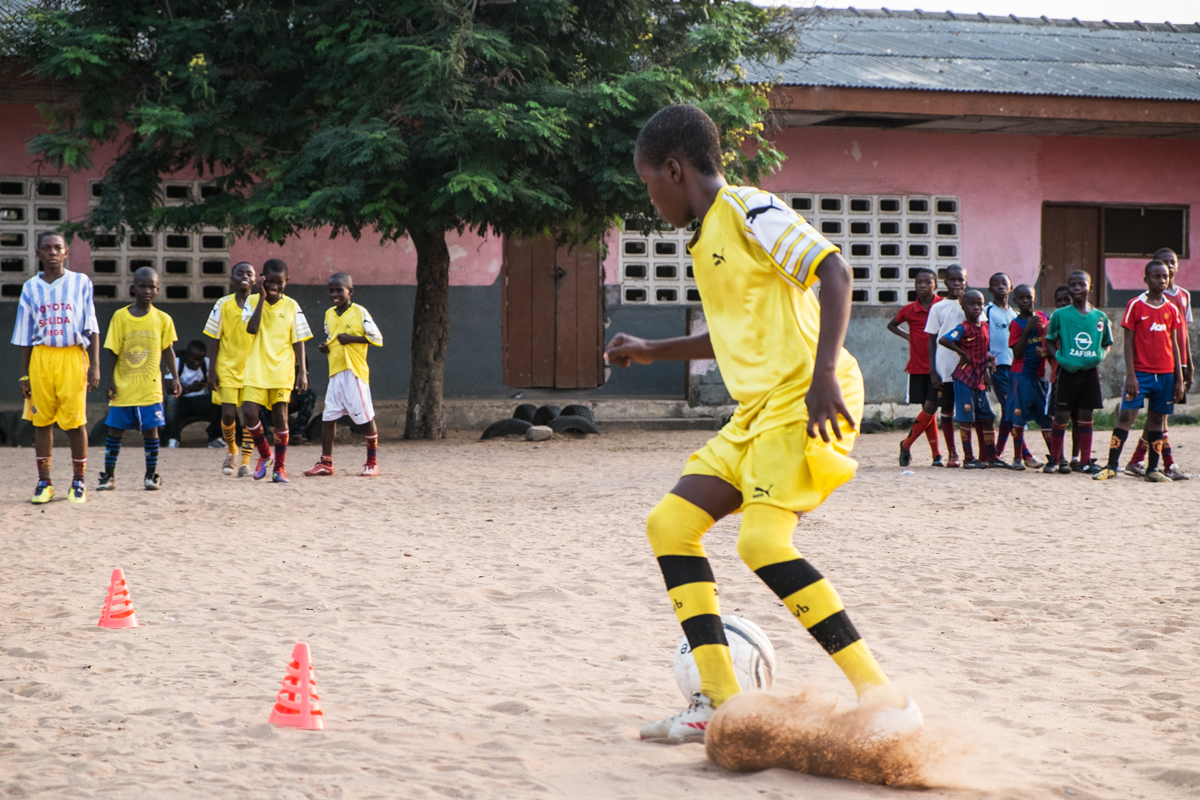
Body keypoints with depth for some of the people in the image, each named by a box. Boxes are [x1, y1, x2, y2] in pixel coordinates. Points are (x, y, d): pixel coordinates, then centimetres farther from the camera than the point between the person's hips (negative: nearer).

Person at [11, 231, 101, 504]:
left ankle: (79, 481, 7)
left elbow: (91, 327, 3)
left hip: (73, 358, -2)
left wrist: (94, 365, -4)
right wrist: (24, 373, 6)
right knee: (42, 420, 3)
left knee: (75, 420, -3)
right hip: (40, 358, 2)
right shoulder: (31, 287, 9)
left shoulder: (81, 282, 3)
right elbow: (24, 336, 11)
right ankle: (44, 482, 9)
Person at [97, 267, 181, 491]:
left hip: (150, 387, 0)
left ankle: (151, 475, 15)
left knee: (150, 430, 2)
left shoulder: (162, 319, 2)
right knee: (115, 430, 4)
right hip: (123, 386, 0)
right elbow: (113, 351, 1)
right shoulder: (120, 316, -1)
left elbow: (167, 350, 8)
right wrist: (110, 380, -4)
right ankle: (109, 476, 12)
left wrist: (175, 378, 2)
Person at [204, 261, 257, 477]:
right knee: (228, 414, -6)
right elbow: (214, 339, 2)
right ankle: (231, 450, 21)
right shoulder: (223, 305, -1)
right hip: (227, 368, -1)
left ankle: (246, 461, 6)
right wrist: (212, 370, -3)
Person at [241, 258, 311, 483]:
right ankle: (265, 454, 14)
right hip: (256, 370, 0)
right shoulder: (252, 302, 2)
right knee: (249, 412, -11)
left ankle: (279, 467, 13)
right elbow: (251, 329, -16)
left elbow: (298, 341, 5)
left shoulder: (291, 306, 3)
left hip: (282, 371, 0)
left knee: (280, 416, 1)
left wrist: (302, 371, -1)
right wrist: (262, 297, -15)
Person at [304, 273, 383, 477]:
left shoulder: (359, 312, -6)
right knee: (328, 416, 3)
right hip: (335, 373, 6)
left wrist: (351, 338, -16)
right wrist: (325, 347, 4)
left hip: (355, 372, -6)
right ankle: (326, 462, 9)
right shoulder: (329, 315, 13)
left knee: (365, 417, -1)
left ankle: (372, 462, 8)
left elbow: (377, 338, -8)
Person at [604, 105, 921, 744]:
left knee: (762, 541, -24)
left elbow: (834, 271, -19)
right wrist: (654, 352, 36)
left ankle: (884, 699, -20)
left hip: (803, 400, -10)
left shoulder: (748, 210, -8)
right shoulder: (706, 239, 20)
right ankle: (720, 704, 4)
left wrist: (823, 375, -27)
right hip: (758, 411, 10)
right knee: (669, 525, 3)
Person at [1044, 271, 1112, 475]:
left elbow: (1107, 344, 18)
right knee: (1061, 416, 0)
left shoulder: (1100, 317, 6)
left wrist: (1100, 357, -1)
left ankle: (1086, 461, 12)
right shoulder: (1060, 315, -1)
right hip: (1067, 372, -2)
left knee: (1085, 417, 7)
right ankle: (1054, 460, 9)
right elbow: (1050, 343, 5)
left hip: (1090, 372, 2)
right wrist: (1059, 358, -11)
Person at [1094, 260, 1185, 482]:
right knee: (1126, 415, -9)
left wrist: (1179, 379, 9)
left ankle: (1152, 469, 13)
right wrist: (1130, 376, -11)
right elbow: (1128, 342, -4)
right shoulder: (1135, 305, -3)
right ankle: (1111, 466, -6)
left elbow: (1174, 345, 12)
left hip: (1165, 374, 4)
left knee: (1157, 418, 7)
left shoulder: (1171, 309, 8)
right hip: (1141, 372, -4)